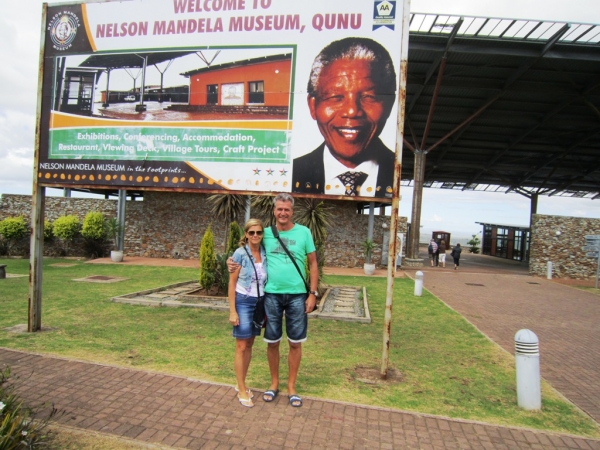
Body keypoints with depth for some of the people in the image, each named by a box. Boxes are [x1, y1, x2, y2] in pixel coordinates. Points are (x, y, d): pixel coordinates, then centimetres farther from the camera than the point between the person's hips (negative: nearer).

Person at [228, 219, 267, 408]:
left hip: (260, 302, 5)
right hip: (243, 302, -4)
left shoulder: (265, 254, 3)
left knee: (250, 345, 13)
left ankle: (242, 384, 27)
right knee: (241, 346, 1)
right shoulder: (240, 253, -10)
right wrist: (232, 311, -11)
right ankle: (242, 390, 13)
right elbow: (232, 282, -8)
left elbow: (267, 281, 10)